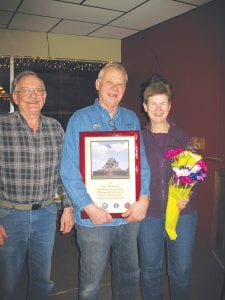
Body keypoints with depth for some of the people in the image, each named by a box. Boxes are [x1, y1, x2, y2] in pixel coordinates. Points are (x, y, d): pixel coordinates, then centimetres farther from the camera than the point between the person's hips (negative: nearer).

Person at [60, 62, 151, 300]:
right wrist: (89, 206, -18)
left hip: (129, 215, 4)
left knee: (129, 274, 21)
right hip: (94, 217, -3)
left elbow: (141, 161, 5)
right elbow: (69, 170, -9)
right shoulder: (80, 119, -3)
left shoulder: (131, 119, 8)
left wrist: (144, 198, -9)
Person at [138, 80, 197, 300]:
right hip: (148, 214, 0)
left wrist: (188, 196, -12)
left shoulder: (183, 137, 3)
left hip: (182, 214, 1)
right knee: (150, 270, 15)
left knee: (181, 271, 12)